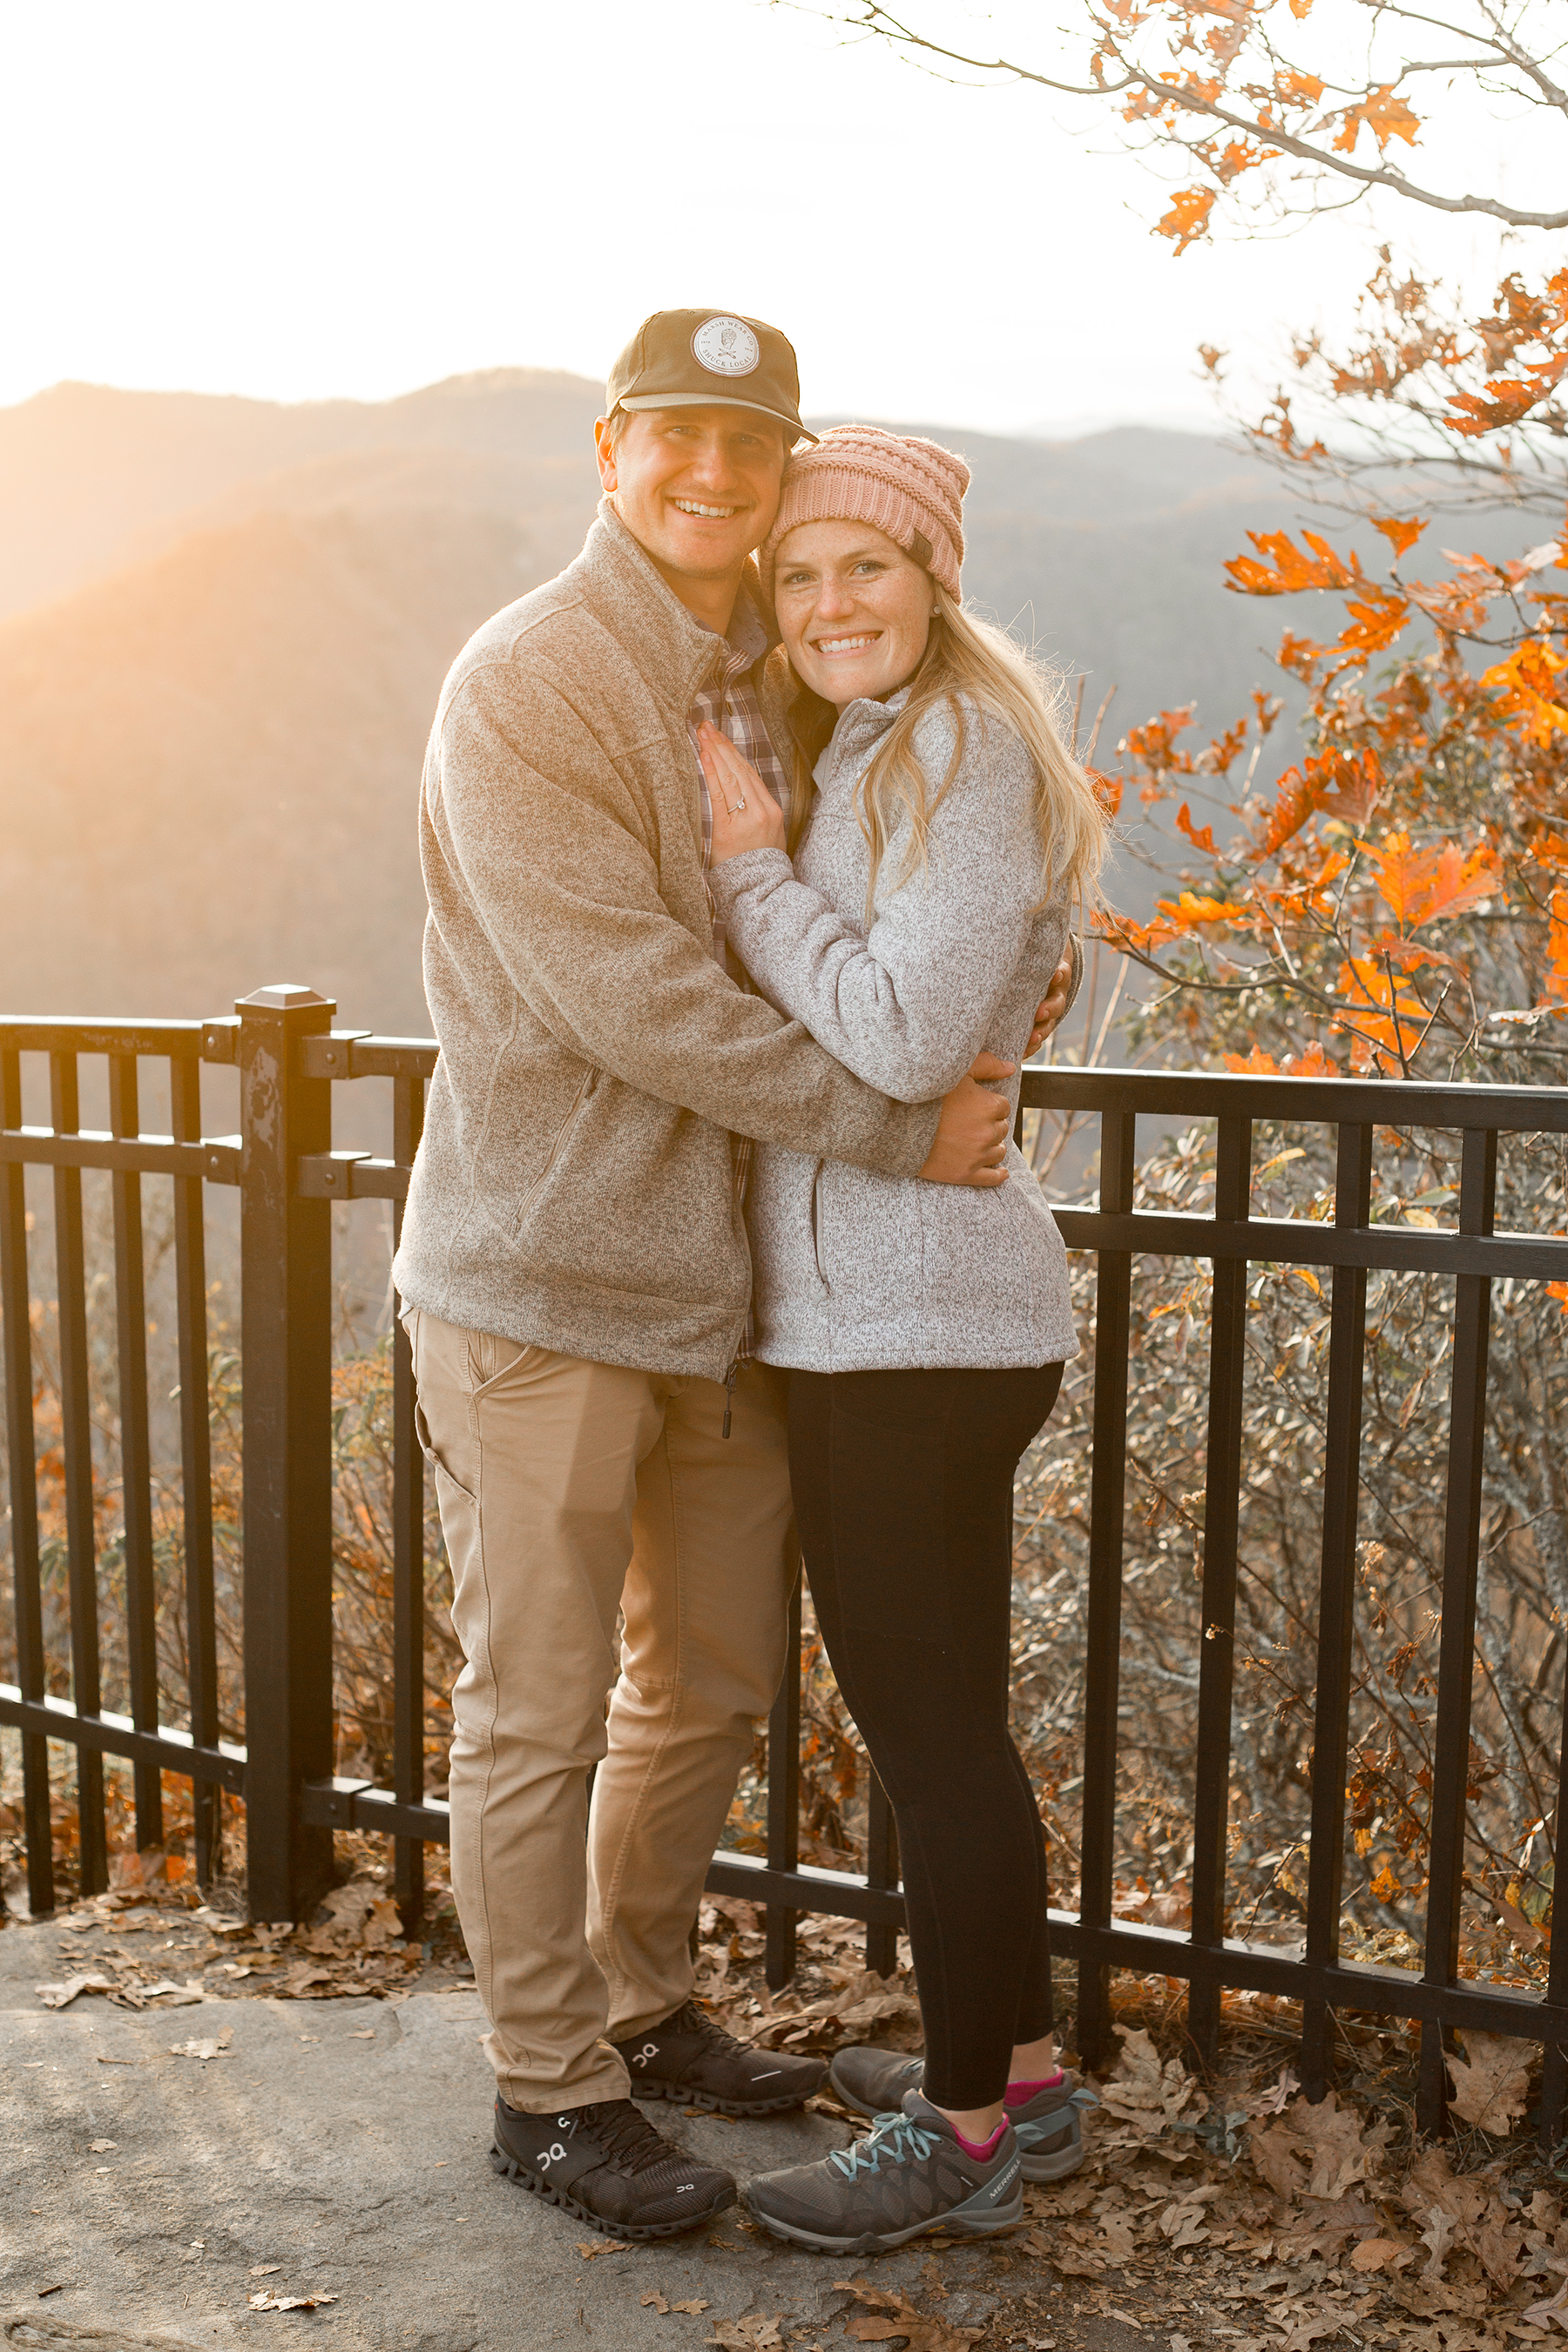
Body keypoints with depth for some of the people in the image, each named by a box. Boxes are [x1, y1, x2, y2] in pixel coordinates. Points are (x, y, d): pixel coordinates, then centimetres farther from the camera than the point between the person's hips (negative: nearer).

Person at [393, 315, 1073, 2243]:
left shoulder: (772, 687, 11)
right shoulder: (524, 687, -12)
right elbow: (627, 996, -21)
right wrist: (895, 1130, -18)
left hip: (716, 1278, 8)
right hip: (541, 1287, -7)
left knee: (717, 1674, 18)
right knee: (537, 1709, 6)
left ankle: (641, 2006, 39)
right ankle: (547, 2087, 24)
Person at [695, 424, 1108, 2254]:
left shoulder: (965, 743, -12)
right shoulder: (868, 757, 18)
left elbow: (906, 1035, -21)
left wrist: (749, 864, -13)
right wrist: (758, 860, 3)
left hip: (915, 1319, -10)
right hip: (877, 1309, 10)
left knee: (927, 1723, 0)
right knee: (935, 1711, 18)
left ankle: (965, 2128, 15)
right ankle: (1010, 2065, 32)